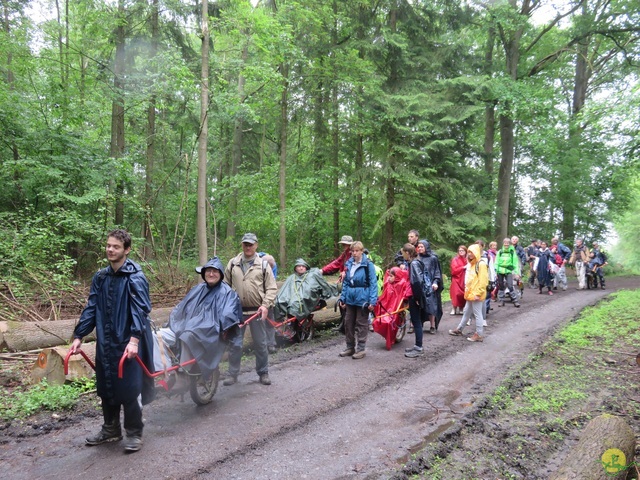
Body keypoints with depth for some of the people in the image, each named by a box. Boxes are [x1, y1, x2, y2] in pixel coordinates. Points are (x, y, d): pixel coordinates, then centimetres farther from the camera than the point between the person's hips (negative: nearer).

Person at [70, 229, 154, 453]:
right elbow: (91, 308, 11)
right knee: (106, 388, 15)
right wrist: (78, 336, 5)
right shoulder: (100, 277, 8)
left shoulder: (135, 277, -11)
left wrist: (134, 339, -29)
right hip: (105, 343, 6)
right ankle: (110, 429, 34)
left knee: (129, 389, 1)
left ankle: (134, 433, 18)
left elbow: (140, 310, -19)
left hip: (128, 344, -6)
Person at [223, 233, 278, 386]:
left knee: (260, 343, 9)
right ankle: (232, 374, 20)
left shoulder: (263, 264, 0)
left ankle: (263, 373, 24)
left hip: (257, 311, -1)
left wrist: (265, 305, -13)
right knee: (234, 343, 6)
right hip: (236, 310, 1)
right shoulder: (233, 263, 5)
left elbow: (271, 288, -1)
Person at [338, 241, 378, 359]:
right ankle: (350, 347, 27)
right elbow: (345, 282, 12)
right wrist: (342, 297, 8)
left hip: (362, 299, -6)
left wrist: (372, 301, -18)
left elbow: (373, 284, -12)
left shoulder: (368, 265, -10)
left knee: (361, 325, 5)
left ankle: (361, 349, 16)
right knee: (348, 323, 13)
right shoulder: (348, 264, 6)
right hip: (350, 298, 6)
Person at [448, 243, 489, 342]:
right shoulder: (470, 264, 14)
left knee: (477, 314, -1)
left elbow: (483, 281, -20)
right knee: (466, 312, 18)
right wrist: (467, 290, 16)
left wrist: (478, 293, -20)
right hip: (470, 294, 9)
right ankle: (459, 330, 29)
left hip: (476, 295, -9)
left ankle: (479, 335, 8)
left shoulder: (481, 264, -15)